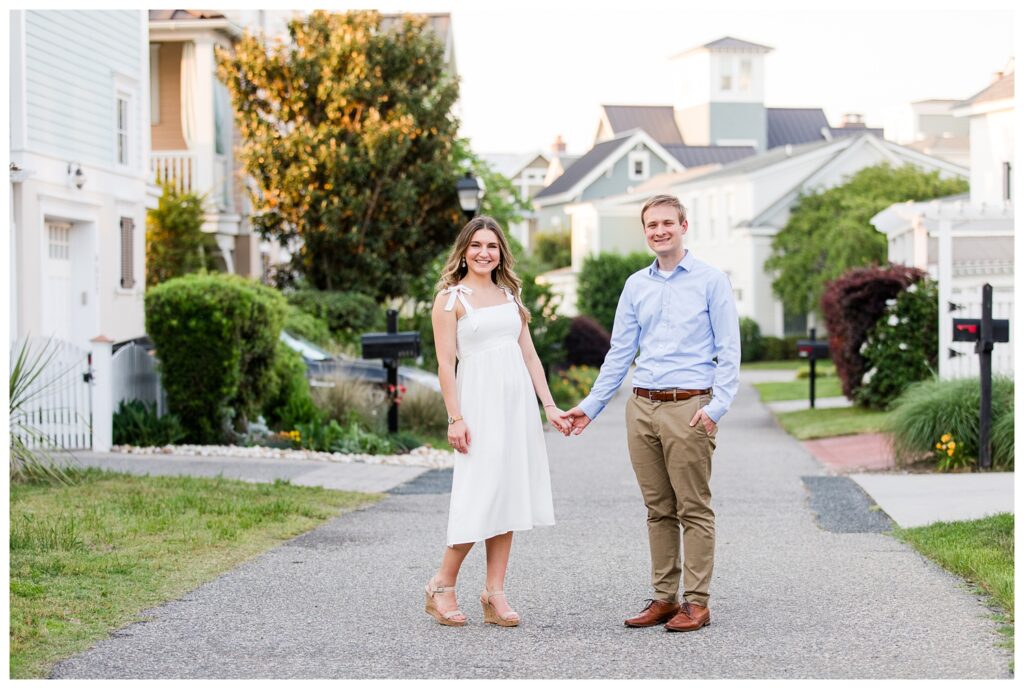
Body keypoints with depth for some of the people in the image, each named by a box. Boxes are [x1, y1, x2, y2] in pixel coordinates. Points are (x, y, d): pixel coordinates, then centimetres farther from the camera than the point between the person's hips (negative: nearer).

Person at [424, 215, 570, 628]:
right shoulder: (451, 298, -1)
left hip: (518, 402, 6)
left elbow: (529, 355, 16)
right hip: (479, 399, -6)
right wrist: (455, 418, -13)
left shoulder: (510, 295, 16)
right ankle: (442, 586, 4)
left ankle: (495, 595, 6)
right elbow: (445, 363, -6)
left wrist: (549, 405, 8)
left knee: (509, 495, 3)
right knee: (481, 494, -10)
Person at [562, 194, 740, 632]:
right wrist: (590, 407, 12)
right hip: (642, 407, 5)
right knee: (658, 510, 8)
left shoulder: (711, 281, -1)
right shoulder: (636, 286, 13)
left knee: (693, 509, -3)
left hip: (688, 407, -5)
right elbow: (620, 352, 17)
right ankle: (664, 598, 14)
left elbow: (729, 352, -4)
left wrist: (716, 407, -15)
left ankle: (696, 603, 1)